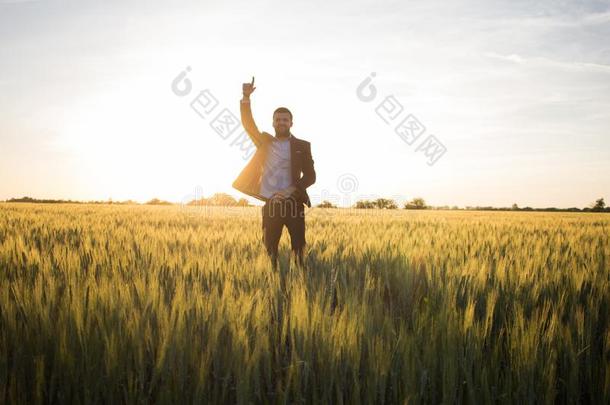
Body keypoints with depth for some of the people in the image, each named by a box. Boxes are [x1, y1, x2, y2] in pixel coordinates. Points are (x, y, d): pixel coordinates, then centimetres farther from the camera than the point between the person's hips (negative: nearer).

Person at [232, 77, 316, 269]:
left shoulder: (302, 146, 5)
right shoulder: (264, 141, 11)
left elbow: (310, 176, 1)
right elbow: (248, 124, -1)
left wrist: (291, 190, -14)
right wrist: (246, 98, -15)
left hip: (293, 203, -1)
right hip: (269, 204, 2)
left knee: (298, 247, 0)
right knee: (270, 248, 5)